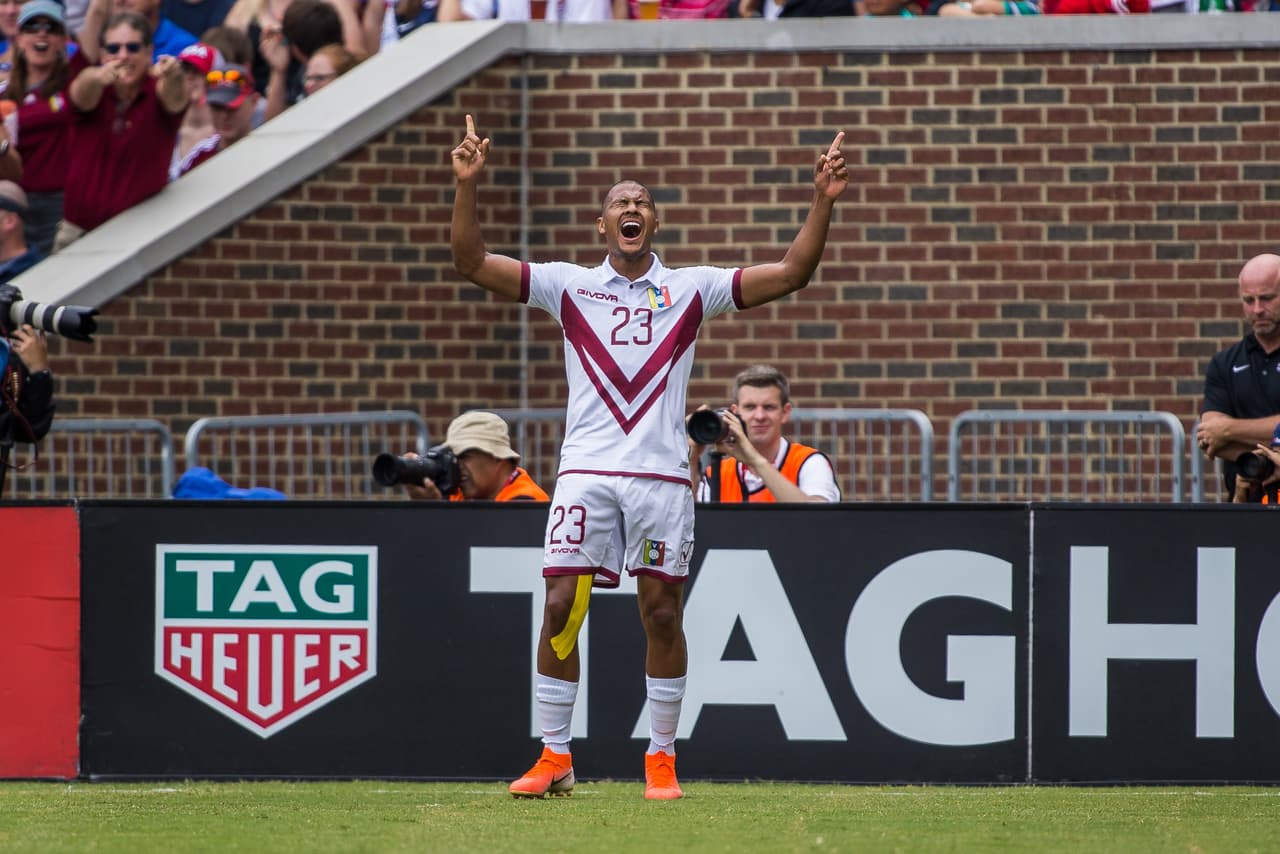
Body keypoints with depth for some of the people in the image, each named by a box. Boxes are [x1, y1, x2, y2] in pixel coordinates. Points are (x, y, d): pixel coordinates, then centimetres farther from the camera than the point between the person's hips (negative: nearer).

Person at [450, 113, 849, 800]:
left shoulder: (690, 289, 9)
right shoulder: (569, 286, 9)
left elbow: (791, 274, 4)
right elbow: (472, 263, 3)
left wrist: (823, 201, -8)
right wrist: (467, 186, -9)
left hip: (661, 473, 0)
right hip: (586, 472, 0)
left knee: (662, 614, 0)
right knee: (561, 606, -7)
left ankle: (661, 757, 11)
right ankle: (554, 757, 2)